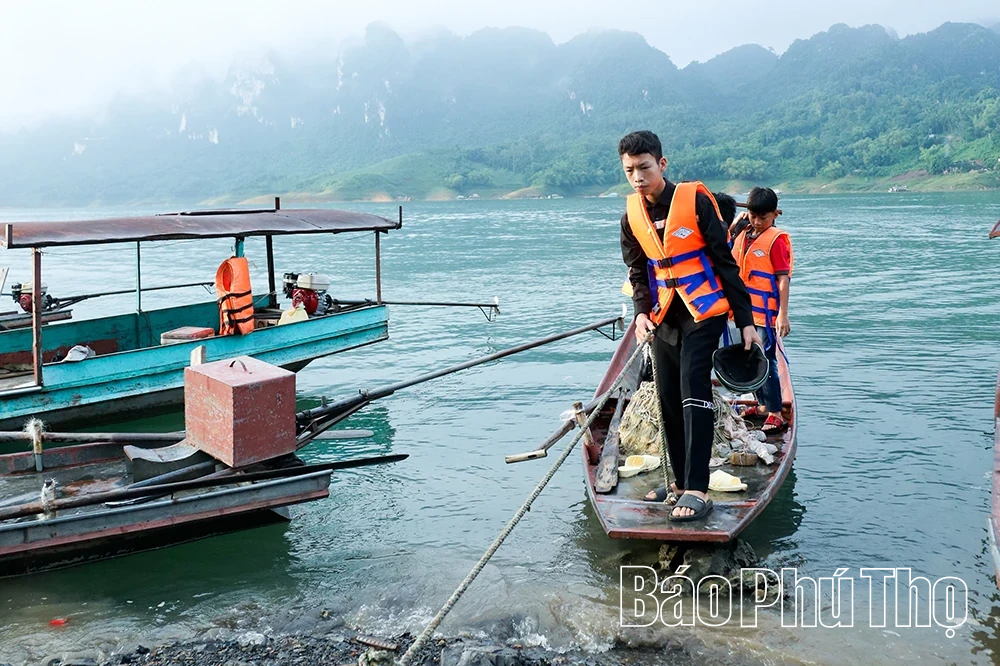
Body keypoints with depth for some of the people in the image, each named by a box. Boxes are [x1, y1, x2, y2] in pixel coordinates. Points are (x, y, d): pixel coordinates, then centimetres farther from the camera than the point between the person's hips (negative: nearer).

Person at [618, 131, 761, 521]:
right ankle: (681, 482, 21)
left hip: (703, 312, -6)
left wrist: (745, 320, -10)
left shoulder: (694, 200, -11)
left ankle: (697, 490, -18)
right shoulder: (632, 216, 3)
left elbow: (725, 262, -9)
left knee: (693, 393, -18)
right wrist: (642, 312, -9)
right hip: (664, 317, 6)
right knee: (669, 401, 9)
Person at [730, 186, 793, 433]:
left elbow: (783, 279, -14)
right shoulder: (743, 236, 11)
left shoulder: (776, 239, -10)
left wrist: (783, 315, -19)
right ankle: (763, 406, 32)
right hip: (746, 311, 8)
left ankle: (776, 416, -1)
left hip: (765, 313, -8)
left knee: (765, 362, -7)